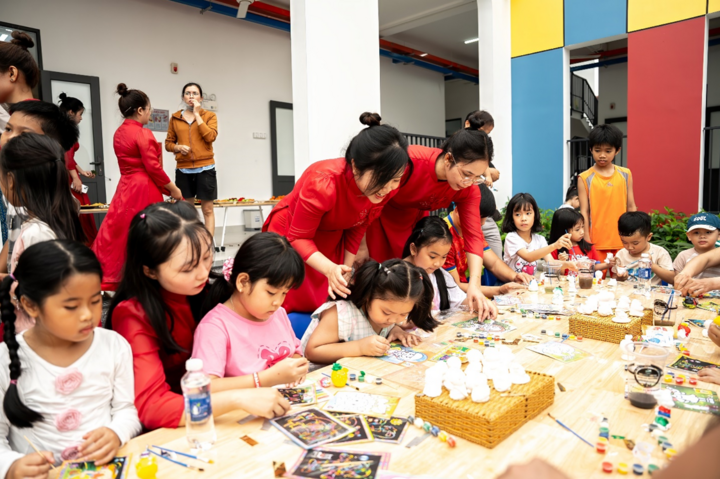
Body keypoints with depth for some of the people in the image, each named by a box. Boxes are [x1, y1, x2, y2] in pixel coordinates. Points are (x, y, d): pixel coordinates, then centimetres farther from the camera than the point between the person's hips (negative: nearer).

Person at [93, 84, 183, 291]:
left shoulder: (119, 133, 12)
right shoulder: (143, 134, -14)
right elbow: (153, 167, -17)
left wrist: (165, 188, 15)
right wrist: (173, 188, -5)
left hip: (125, 188, 8)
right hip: (143, 190, -8)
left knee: (117, 234, 11)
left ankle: (105, 281, 16)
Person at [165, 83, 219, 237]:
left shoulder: (209, 116, 4)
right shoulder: (175, 117, 10)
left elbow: (210, 137, -13)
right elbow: (168, 143, 12)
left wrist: (197, 114, -9)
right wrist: (178, 147, -10)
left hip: (205, 168, -2)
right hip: (183, 170, 3)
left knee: (207, 209, -1)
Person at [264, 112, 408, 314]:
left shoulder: (388, 188, -22)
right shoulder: (322, 183, -39)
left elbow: (356, 229, -5)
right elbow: (298, 238, -27)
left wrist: (346, 271, -2)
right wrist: (330, 269, -43)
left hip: (331, 240, 5)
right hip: (290, 235, -4)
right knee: (293, 307, 0)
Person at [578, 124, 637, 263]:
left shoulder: (626, 175, 7)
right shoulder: (585, 178, -2)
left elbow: (631, 207, 10)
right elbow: (584, 211, -4)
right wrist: (587, 241, -8)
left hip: (622, 241, 2)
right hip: (596, 242, -2)